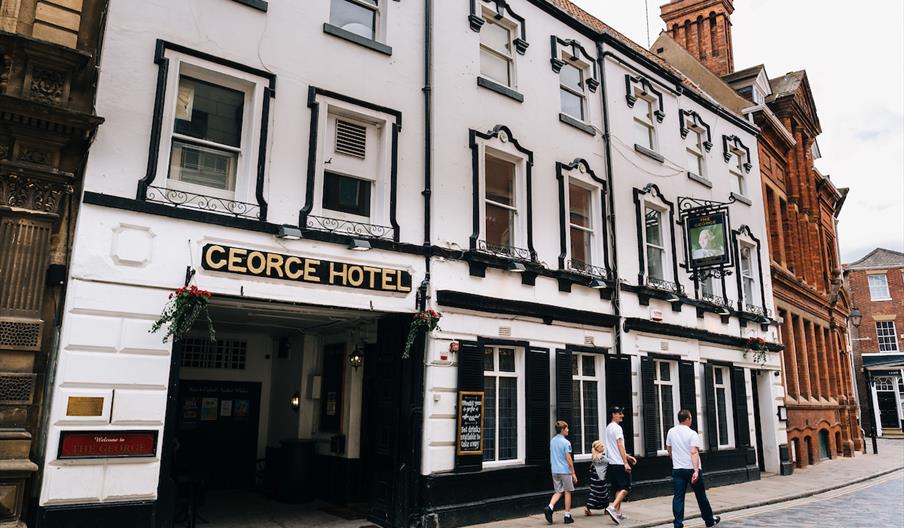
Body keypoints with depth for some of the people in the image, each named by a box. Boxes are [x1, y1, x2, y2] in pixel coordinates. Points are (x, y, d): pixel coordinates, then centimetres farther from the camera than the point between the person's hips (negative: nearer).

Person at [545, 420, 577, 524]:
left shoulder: (552, 441, 8)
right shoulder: (565, 442, -13)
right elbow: (568, 459, -15)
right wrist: (573, 473, -9)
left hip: (555, 471, 6)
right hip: (565, 471, -6)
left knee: (558, 492, 11)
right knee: (567, 492, 7)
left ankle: (549, 507, -11)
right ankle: (567, 516, 12)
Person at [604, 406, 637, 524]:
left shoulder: (608, 428, 17)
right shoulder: (617, 428, -12)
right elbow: (620, 446, -18)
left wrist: (628, 456, 23)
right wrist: (626, 463, -19)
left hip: (612, 463, 9)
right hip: (620, 463, -9)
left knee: (619, 488, 14)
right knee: (625, 488, -5)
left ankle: (618, 512, 16)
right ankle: (612, 508, -17)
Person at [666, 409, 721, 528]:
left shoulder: (671, 432, 5)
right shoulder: (692, 434, -11)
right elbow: (694, 452, -22)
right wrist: (696, 470, -26)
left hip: (677, 469, 3)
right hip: (692, 469, -3)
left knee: (678, 497, 0)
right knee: (701, 496, 14)